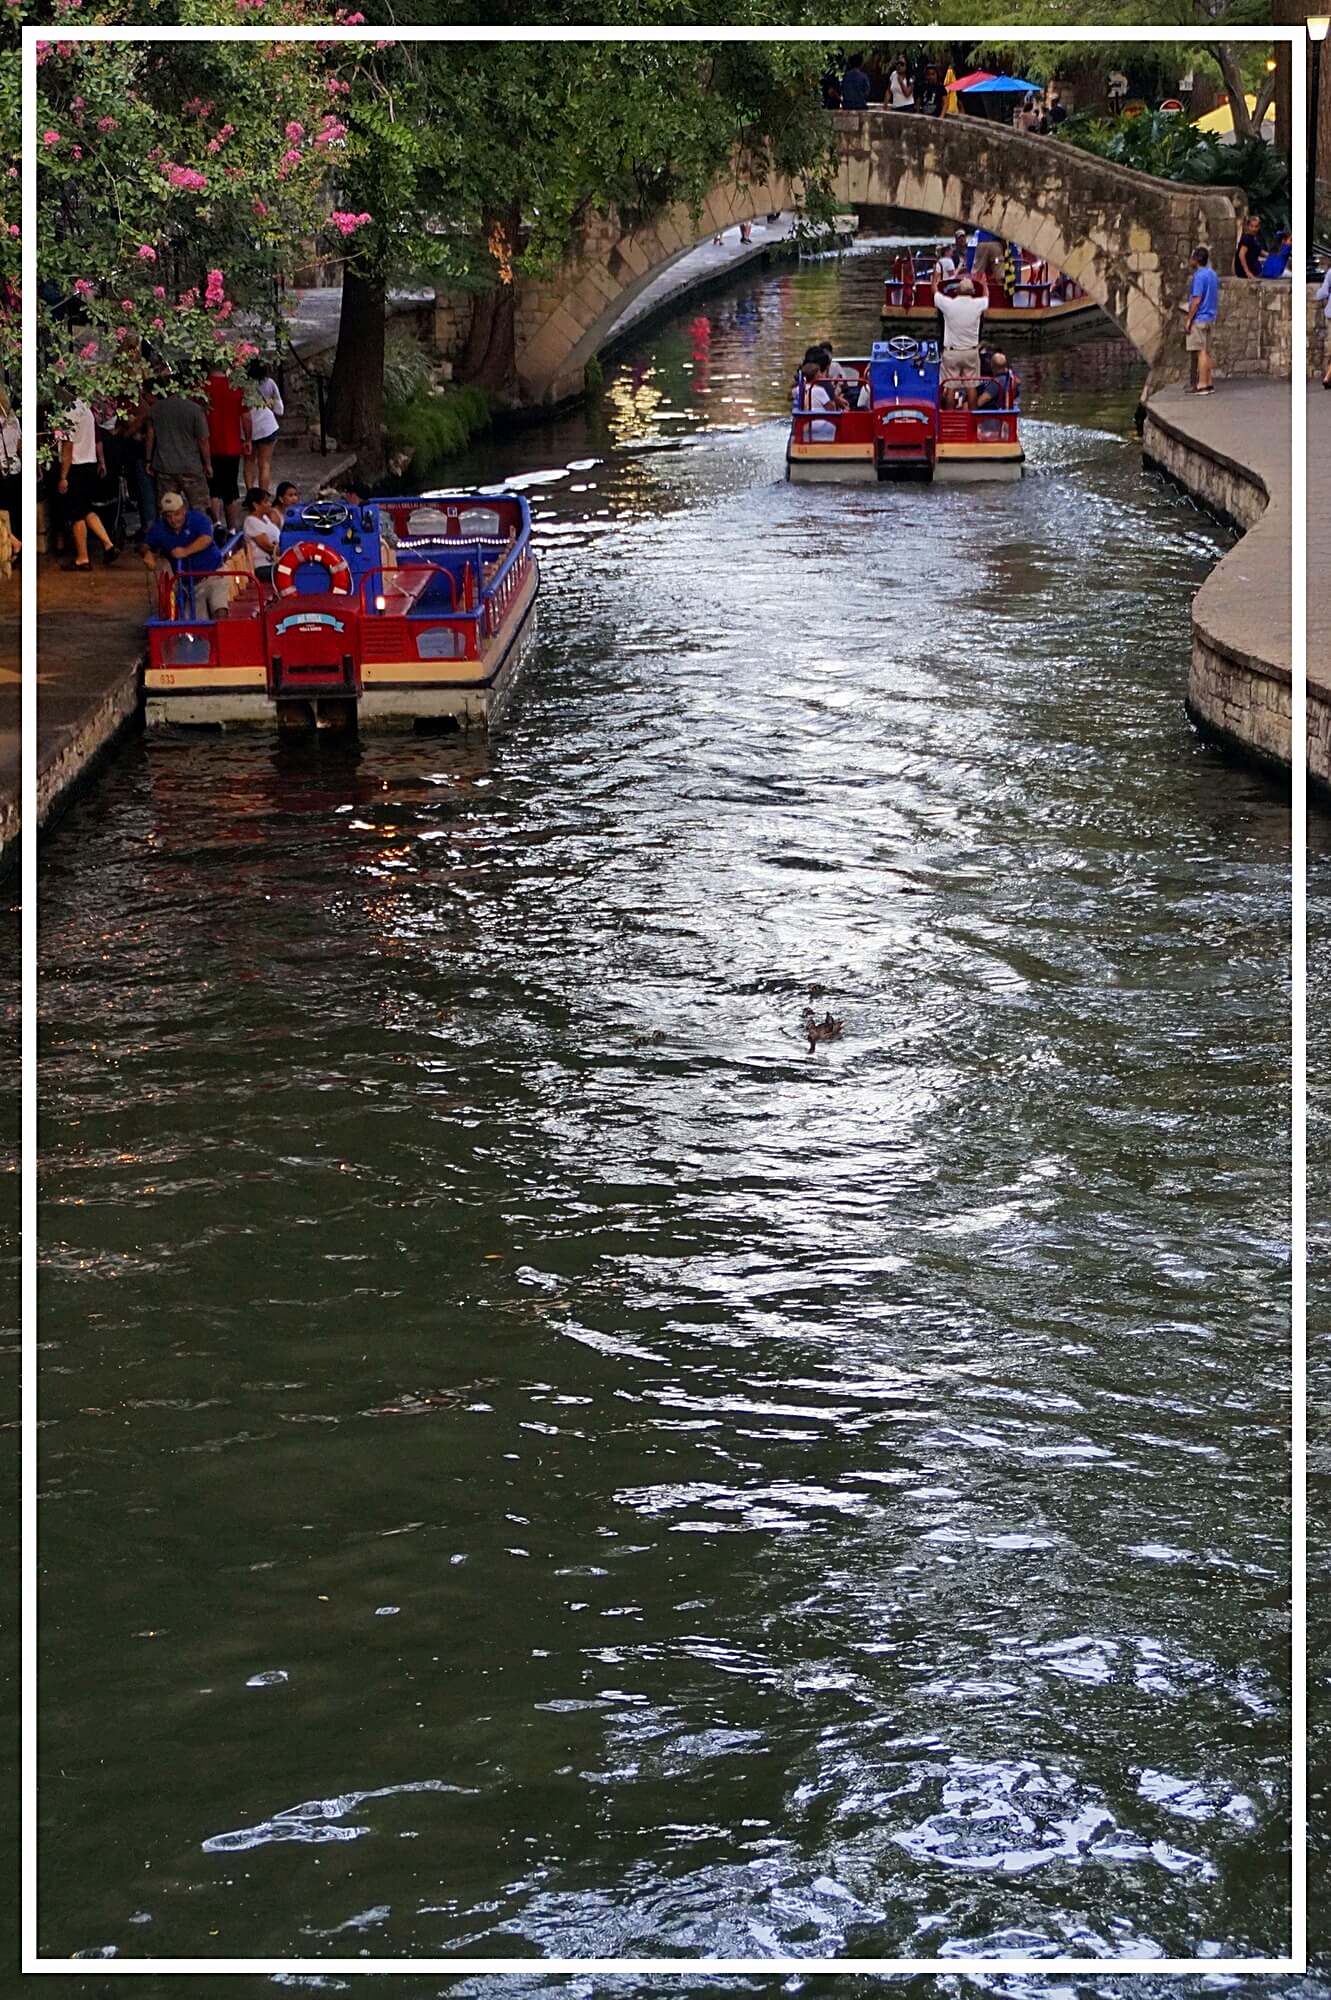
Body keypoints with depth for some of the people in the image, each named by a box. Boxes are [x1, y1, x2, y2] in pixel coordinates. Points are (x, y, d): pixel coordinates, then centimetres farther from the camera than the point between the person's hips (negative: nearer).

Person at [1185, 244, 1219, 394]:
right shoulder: (1212, 274, 13)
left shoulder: (1199, 276, -15)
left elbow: (1197, 300, -20)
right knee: (1206, 352, 13)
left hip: (1199, 319, -9)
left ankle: (1202, 385, -8)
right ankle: (1208, 383, 16)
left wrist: (1189, 319, -15)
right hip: (1210, 318, 9)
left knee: (1200, 352, -7)